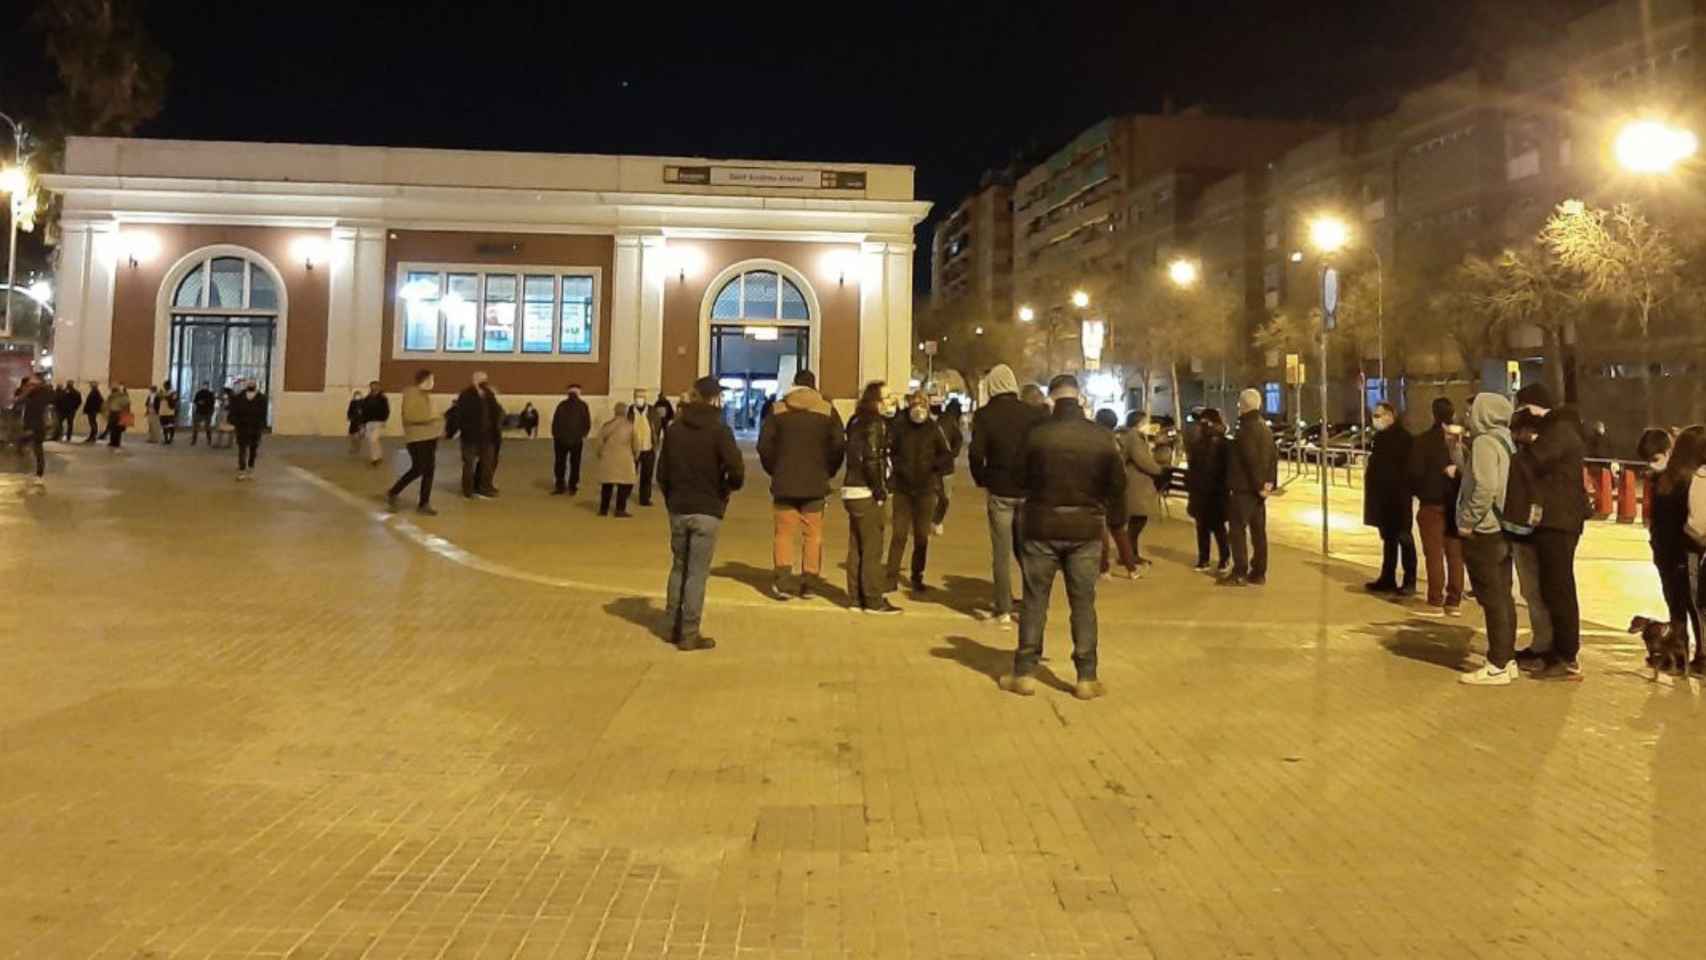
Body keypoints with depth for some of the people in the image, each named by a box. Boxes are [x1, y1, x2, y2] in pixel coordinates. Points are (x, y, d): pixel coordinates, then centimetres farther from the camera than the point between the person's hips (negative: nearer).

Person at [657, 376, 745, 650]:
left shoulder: (675, 430, 5)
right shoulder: (719, 431, -10)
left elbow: (662, 473, 8)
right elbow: (736, 469, -20)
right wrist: (727, 488, 0)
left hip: (678, 510, 5)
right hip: (707, 511, -5)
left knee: (678, 567, 17)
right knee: (697, 572, 0)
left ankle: (674, 626, 22)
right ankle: (689, 634, 2)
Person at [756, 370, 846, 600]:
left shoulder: (778, 409, 1)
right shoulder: (827, 410, 0)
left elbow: (764, 445, -2)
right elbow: (839, 445, -2)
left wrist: (775, 471, 11)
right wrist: (827, 472, 10)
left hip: (784, 483, 0)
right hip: (815, 484, 0)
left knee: (784, 532, 6)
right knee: (813, 534, 8)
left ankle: (783, 579, -6)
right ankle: (808, 581, 8)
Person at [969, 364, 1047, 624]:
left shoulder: (984, 415, -6)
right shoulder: (1036, 413, -2)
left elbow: (976, 453, -13)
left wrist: (982, 481, 2)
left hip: (999, 491, -2)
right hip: (1030, 490, 2)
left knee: (1001, 553, 6)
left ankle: (1003, 609, 8)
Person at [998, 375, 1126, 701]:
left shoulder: (1037, 434, -10)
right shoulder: (1100, 437, -5)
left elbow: (1022, 477, 1)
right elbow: (1117, 484, 1)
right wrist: (1115, 519, 16)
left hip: (1043, 527, -1)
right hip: (1086, 529, 1)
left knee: (1035, 600, 8)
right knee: (1083, 603, 8)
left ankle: (1025, 673, 10)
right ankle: (1087, 677, 10)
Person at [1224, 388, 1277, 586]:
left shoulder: (1246, 429, -16)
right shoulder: (1265, 428, 13)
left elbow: (1252, 461, -22)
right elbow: (1274, 456, 12)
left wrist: (1258, 485, -17)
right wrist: (1270, 482, 8)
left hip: (1243, 488, -9)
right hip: (1257, 488, 9)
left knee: (1238, 529, -4)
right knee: (1258, 530, 10)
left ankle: (1240, 573, -4)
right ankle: (1258, 573, 15)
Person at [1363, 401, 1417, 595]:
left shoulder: (1403, 438, -13)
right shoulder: (1381, 437, 13)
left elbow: (1407, 468, -17)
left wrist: (1406, 491, -21)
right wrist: (1372, 491, 15)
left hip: (1398, 496, -8)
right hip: (1383, 496, 8)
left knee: (1403, 538, -1)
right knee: (1388, 538, 14)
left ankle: (1409, 581, 6)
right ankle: (1387, 579, 21)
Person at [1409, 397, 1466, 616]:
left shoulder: (1424, 441, -11)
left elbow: (1415, 475, -10)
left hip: (1432, 505, -3)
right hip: (1458, 505, 3)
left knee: (1434, 554, 6)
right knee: (1456, 554, 11)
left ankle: (1436, 600, 5)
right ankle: (1454, 601, 12)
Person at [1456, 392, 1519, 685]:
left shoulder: (1484, 442, -16)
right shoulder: (1505, 440, 12)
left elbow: (1485, 488, -25)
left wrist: (1467, 521, -17)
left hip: (1484, 532, -9)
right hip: (1502, 530, 9)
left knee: (1492, 599, -5)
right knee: (1503, 596, 14)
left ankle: (1497, 666, -1)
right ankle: (1507, 659, 21)